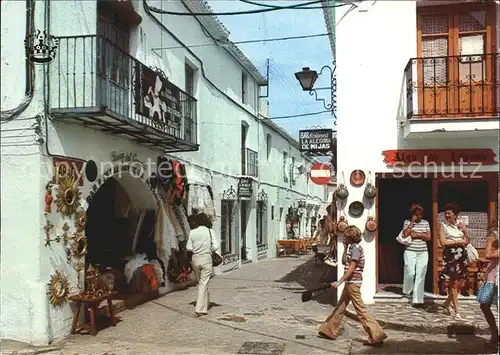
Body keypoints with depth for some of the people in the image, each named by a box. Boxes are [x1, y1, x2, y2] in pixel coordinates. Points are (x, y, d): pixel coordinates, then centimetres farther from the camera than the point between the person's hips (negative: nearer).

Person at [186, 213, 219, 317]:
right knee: (204, 284, 0)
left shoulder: (192, 232, 0)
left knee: (200, 283, 18)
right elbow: (215, 246, -9)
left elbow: (188, 248, -1)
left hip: (195, 258, 3)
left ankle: (205, 304, 32)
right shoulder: (210, 231, -5)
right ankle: (200, 309, -4)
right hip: (206, 258, -3)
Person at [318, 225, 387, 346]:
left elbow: (351, 268, -20)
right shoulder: (352, 247, 13)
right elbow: (344, 262, 17)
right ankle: (329, 330, 25)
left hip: (353, 283, -10)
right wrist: (345, 248, 10)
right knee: (340, 307, 16)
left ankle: (377, 335, -4)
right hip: (350, 283, 10)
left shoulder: (356, 248, -15)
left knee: (360, 311, -7)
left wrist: (340, 282, -22)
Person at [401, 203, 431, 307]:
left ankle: (417, 299, -4)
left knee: (420, 275, -4)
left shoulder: (425, 223, 12)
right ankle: (407, 291, 23)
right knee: (410, 273, -8)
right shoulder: (407, 222, 4)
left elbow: (428, 237, 6)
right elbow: (405, 234, -11)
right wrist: (412, 223, -10)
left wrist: (418, 235, -8)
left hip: (423, 253, 2)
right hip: (410, 251, -2)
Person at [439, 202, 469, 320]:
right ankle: (457, 311, 4)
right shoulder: (443, 225, -2)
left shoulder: (461, 224, 10)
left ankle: (448, 303, 28)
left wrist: (465, 231, -6)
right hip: (450, 255, -5)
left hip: (462, 254, 5)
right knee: (454, 283, -3)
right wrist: (459, 241, -7)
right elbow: (443, 242, -10)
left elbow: (467, 240, 10)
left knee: (461, 283, 7)